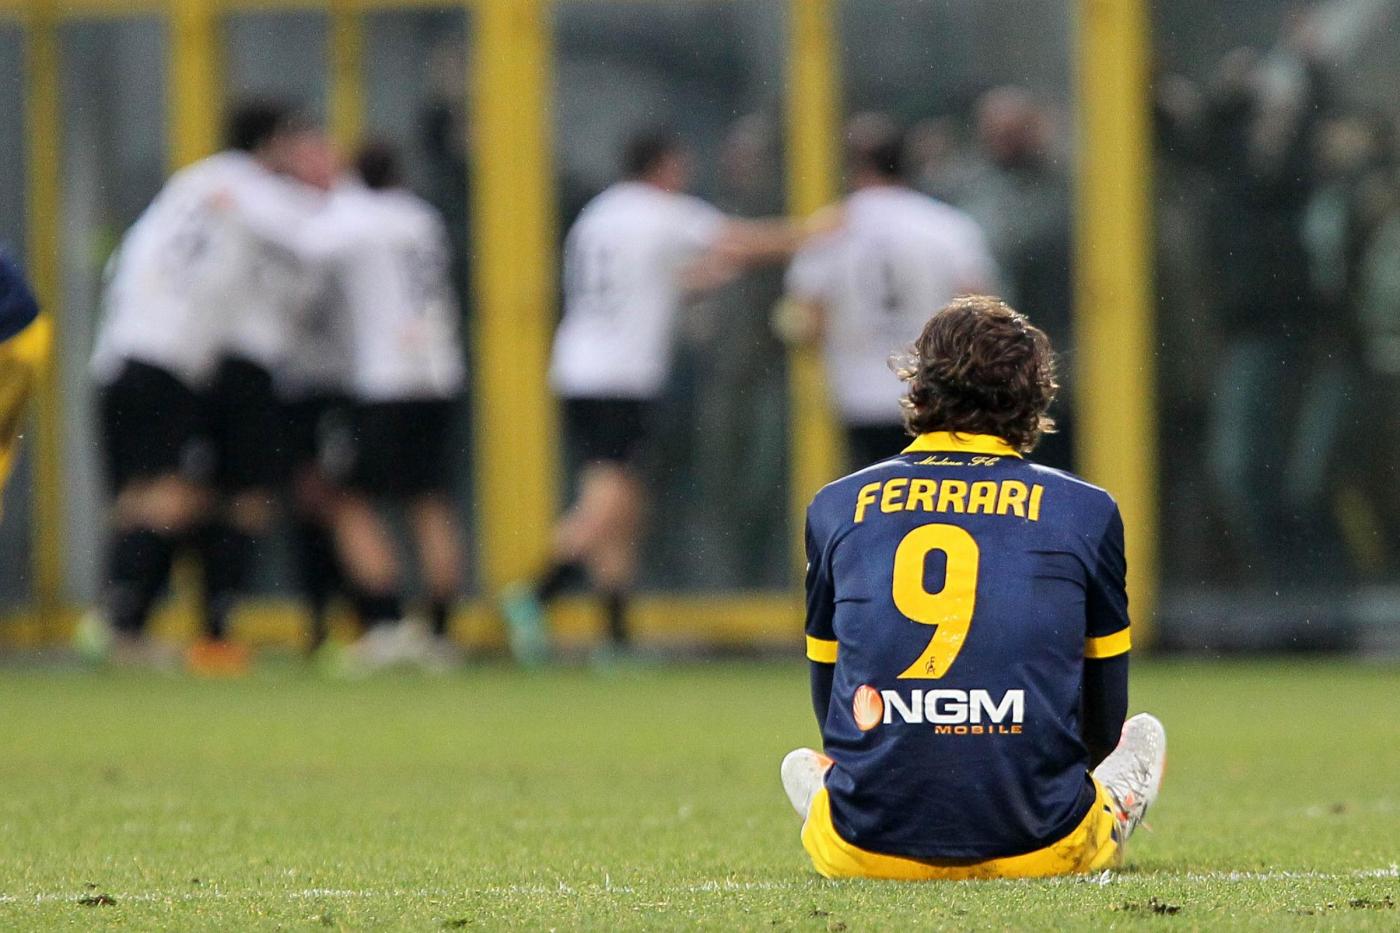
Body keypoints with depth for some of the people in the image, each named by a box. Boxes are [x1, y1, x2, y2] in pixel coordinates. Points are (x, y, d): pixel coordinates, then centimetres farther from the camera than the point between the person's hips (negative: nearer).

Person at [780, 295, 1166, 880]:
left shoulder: (837, 507, 9)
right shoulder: (1084, 510, 5)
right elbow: (1102, 714, 14)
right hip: (1035, 851, -1)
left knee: (801, 764, 37)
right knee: (1141, 737, 31)